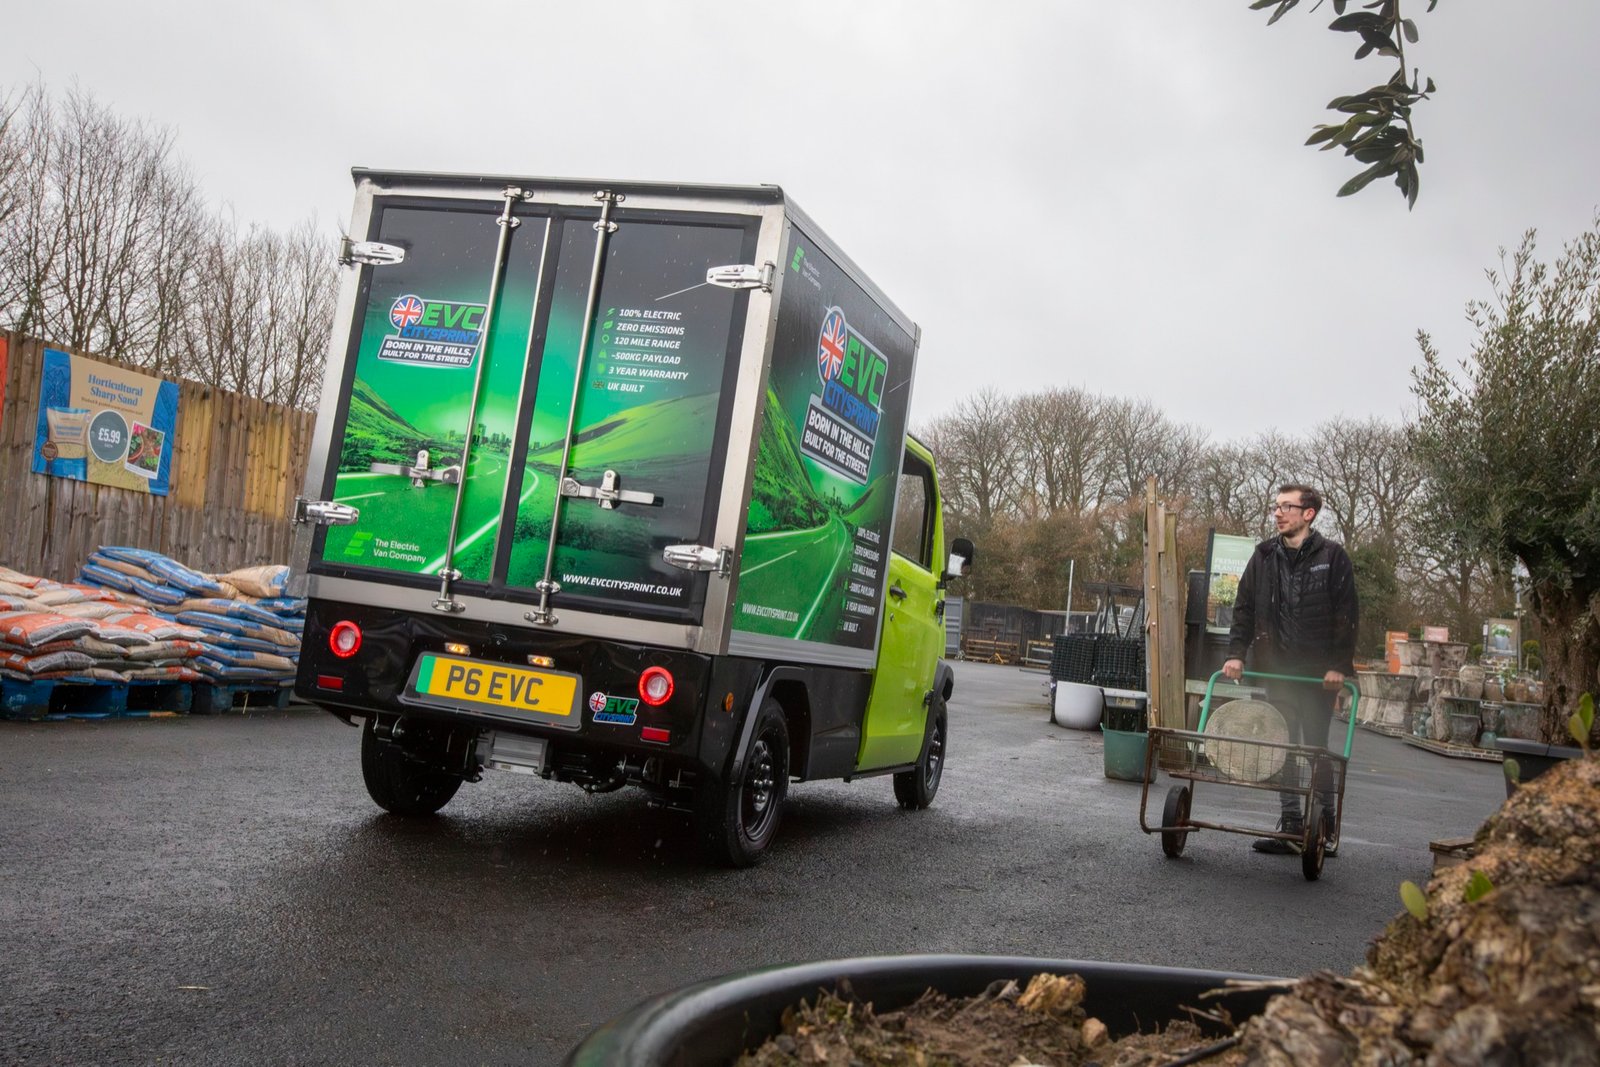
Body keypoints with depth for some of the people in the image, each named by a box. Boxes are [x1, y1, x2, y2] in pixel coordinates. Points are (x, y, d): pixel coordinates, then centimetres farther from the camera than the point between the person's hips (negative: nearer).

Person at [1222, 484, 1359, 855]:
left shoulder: (1332, 556, -2)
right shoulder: (1264, 555, 9)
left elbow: (1347, 615, -4)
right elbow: (1244, 608, 10)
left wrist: (1339, 665, -10)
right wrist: (1237, 653, 0)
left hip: (1319, 672, -4)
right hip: (1276, 668, 4)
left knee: (1316, 747, 0)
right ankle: (1292, 825, 13)